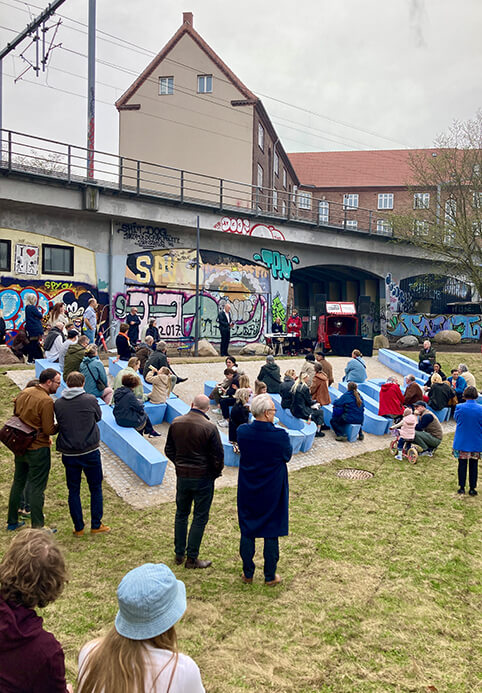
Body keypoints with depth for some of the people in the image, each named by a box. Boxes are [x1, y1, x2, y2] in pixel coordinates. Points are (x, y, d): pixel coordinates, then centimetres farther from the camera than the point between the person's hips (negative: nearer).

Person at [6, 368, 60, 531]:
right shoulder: (46, 401, -22)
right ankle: (37, 527, 10)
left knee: (18, 482, 20)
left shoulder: (23, 393, 2)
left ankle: (12, 522, 32)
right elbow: (49, 430, -20)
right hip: (38, 449, -8)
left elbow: (16, 416, 13)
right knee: (37, 488, 2)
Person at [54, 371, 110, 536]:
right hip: (90, 452, -2)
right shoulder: (90, 400, -11)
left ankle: (78, 528, 20)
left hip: (69, 454, 2)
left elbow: (59, 424, 8)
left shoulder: (58, 403, -4)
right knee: (95, 488, 13)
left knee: (73, 490, 14)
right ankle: (96, 525, 19)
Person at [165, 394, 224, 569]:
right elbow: (218, 456, -13)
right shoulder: (209, 427, -18)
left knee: (181, 514, 19)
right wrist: (216, 472, 5)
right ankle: (192, 558, 12)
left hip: (182, 476, 5)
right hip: (203, 477, -4)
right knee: (200, 518, 7)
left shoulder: (176, 423, -3)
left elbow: (169, 450, 7)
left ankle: (179, 554, 27)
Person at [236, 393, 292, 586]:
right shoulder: (280, 436, -23)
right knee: (272, 533, 12)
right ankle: (270, 576, 24)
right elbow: (288, 456, -4)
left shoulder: (242, 431, -14)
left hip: (247, 492, 3)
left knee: (247, 532, 16)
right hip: (272, 493, -2)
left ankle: (248, 574, 28)